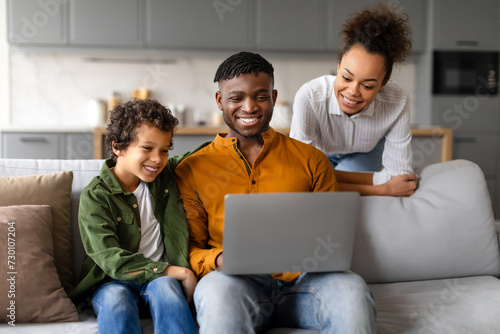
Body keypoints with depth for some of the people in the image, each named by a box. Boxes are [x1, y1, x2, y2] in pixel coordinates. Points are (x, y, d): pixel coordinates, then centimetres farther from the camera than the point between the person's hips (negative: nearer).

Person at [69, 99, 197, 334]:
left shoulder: (166, 176, 7)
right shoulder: (95, 197, -8)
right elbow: (112, 261, -17)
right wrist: (178, 272, -19)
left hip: (163, 277, 3)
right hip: (113, 281, -2)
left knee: (166, 288, -34)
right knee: (115, 300, -37)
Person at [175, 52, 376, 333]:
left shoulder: (311, 160, 16)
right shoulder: (191, 170, 12)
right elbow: (190, 248, 10)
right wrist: (217, 260, -13)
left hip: (300, 279, 2)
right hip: (236, 281, -2)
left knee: (351, 288, -30)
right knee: (217, 290, -38)